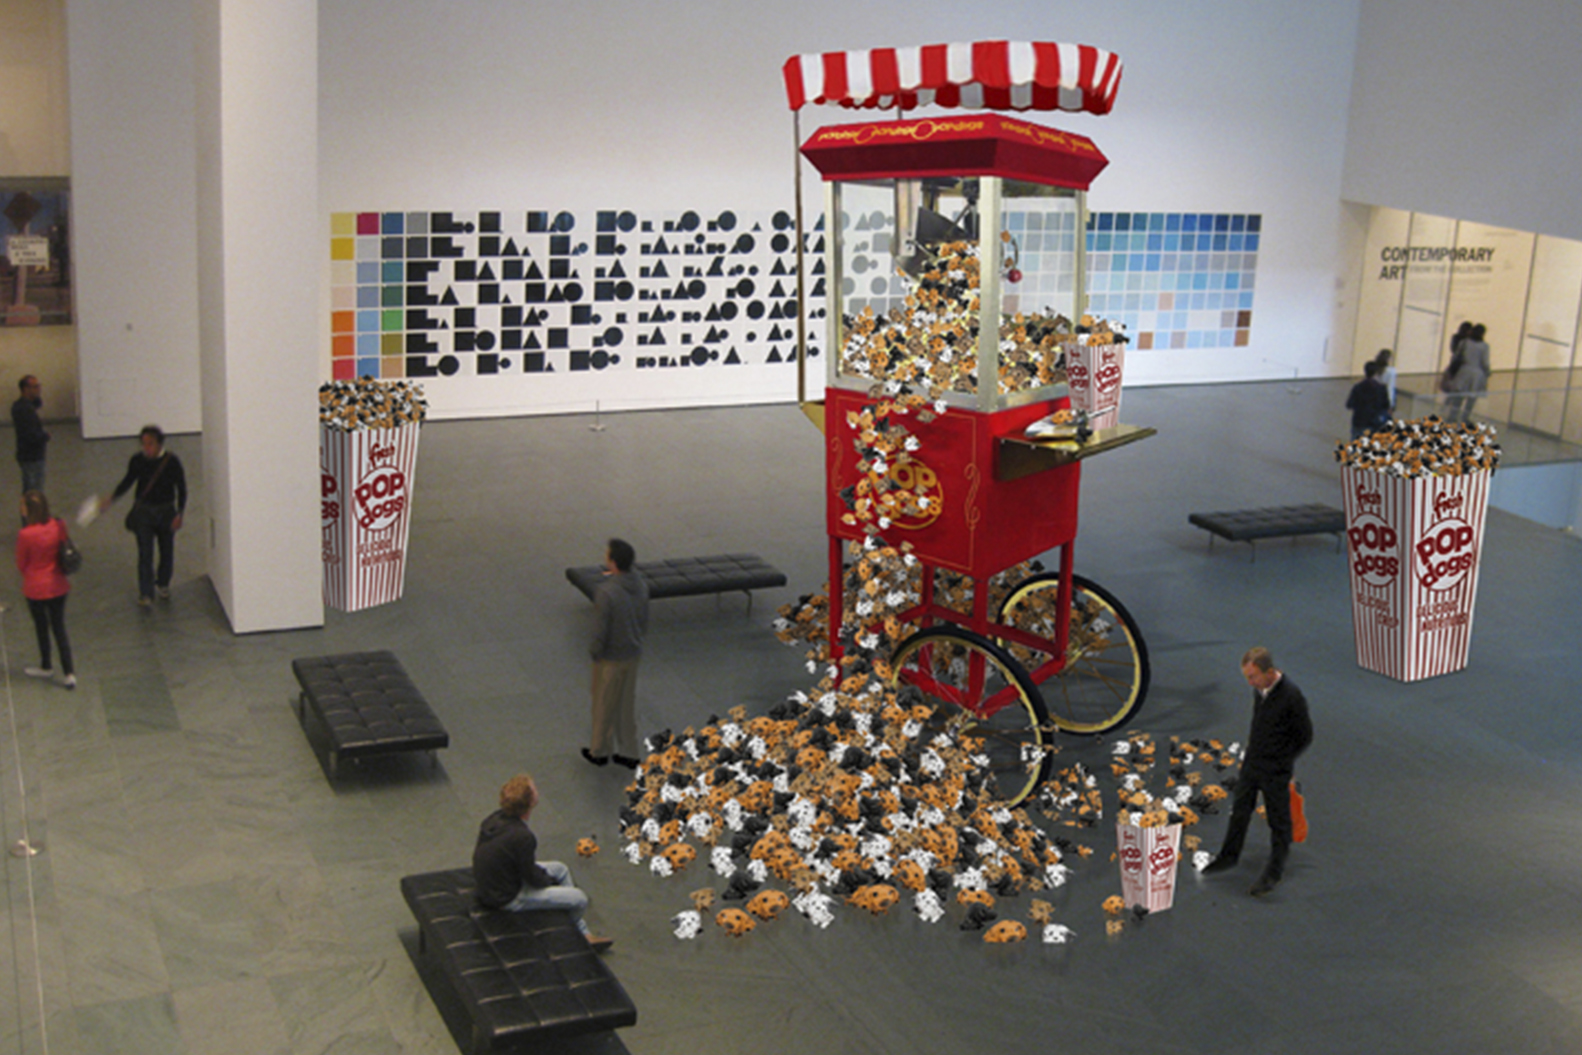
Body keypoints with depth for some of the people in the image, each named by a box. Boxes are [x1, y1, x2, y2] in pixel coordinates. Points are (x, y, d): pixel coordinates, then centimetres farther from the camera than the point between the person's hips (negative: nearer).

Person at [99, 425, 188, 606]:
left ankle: (163, 584, 36)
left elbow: (181, 489, -5)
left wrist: (179, 514, -9)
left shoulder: (172, 462, -12)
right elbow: (127, 482, 9)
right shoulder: (137, 461, -7)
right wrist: (111, 498, -2)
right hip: (143, 511, 0)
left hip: (166, 511, 0)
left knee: (167, 550, 13)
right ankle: (146, 593, 0)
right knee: (145, 553, -4)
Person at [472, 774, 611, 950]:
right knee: (580, 899, -3)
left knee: (560, 869, 21)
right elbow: (532, 879, -18)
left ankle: (584, 934, 29)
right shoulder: (522, 837, -32)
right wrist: (548, 880, 2)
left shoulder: (494, 819, -7)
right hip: (506, 899, -9)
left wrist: (541, 872, 12)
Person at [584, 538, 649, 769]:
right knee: (628, 704, 20)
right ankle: (630, 754, 30)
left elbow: (600, 631, -23)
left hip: (610, 657, -6)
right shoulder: (640, 585, -7)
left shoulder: (606, 592, -30)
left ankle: (599, 752, 32)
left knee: (604, 706, 14)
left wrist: (595, 652, -6)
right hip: (633, 654, 6)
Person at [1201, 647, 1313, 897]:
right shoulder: (1259, 689, -4)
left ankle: (1274, 872, 26)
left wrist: (1281, 761, -5)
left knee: (1278, 820, 10)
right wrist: (1253, 748, 9)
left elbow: (1305, 736, -13)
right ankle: (1229, 857, 40)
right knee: (1240, 811, 21)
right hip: (1251, 762, 7)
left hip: (1275, 771, -7)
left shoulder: (1291, 696, -25)